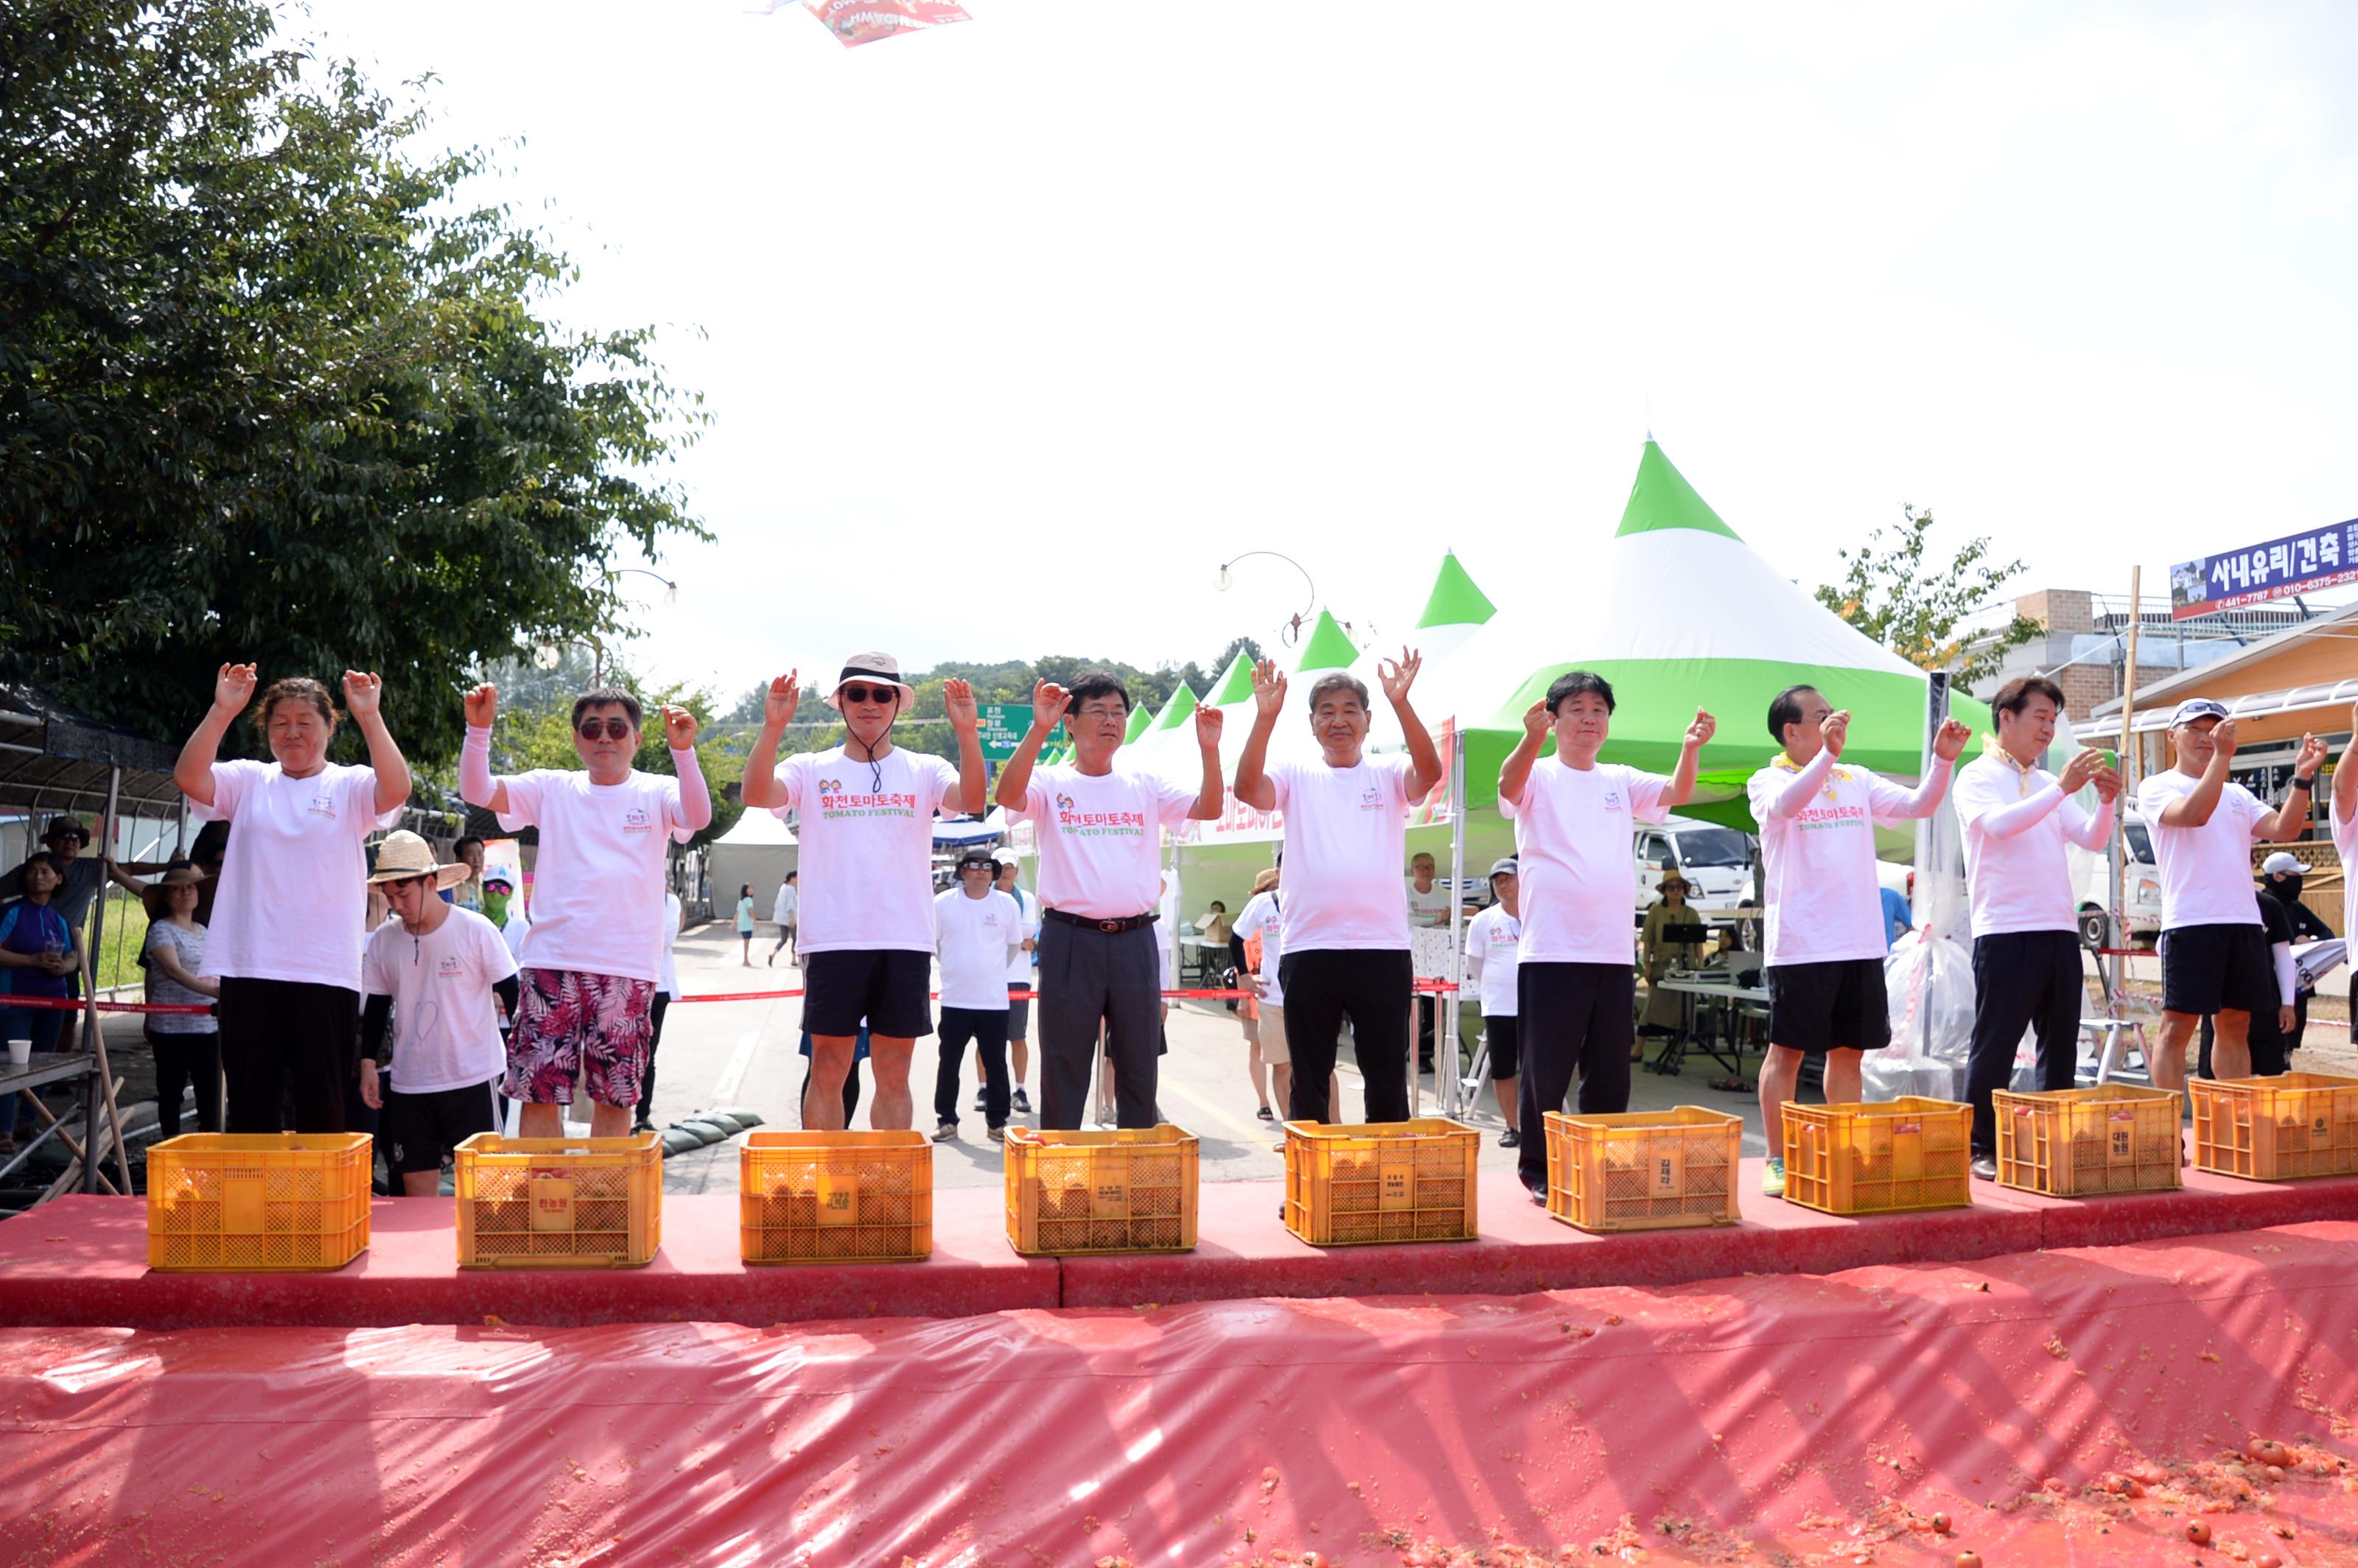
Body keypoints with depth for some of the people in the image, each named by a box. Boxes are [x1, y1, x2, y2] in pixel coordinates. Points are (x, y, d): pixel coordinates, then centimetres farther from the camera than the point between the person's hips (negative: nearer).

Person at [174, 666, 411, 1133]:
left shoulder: (350, 786, 6)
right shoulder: (248, 781, 12)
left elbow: (397, 790, -15)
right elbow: (188, 778, -5)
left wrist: (370, 717, -21)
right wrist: (222, 711, -12)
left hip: (327, 971, -2)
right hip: (250, 969, 2)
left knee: (323, 1108, 2)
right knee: (250, 1104, 7)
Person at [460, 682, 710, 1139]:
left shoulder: (656, 793, 6)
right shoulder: (552, 789, 10)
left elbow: (698, 816, -14)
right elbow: (476, 791, 1)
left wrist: (683, 750, -28)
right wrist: (479, 729, -14)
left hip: (627, 967, -1)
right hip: (550, 963, 1)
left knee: (614, 1098, 6)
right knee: (539, 1091, 1)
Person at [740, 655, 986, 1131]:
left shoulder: (924, 771, 8)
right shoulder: (811, 770, 7)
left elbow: (972, 801, -10)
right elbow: (755, 795, -10)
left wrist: (967, 733, -24)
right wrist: (773, 726, -23)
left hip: (905, 942, 1)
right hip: (832, 941, -1)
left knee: (894, 1076, 8)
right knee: (827, 1072, 4)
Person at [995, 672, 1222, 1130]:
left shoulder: (1145, 785, 12)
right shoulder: (1051, 782, 3)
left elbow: (1209, 809, 2)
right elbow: (1008, 796, -18)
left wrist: (1209, 749, -14)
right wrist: (1039, 729, -29)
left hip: (1135, 940, 3)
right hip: (1070, 939, -3)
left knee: (1140, 1066, 8)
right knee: (1064, 1067, 3)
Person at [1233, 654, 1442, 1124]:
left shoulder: (1389, 775, 8)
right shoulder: (1296, 775, 8)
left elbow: (1430, 773, -12)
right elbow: (1247, 789, -10)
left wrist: (1401, 703, -23)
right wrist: (1265, 716, -20)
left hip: (1383, 948, 0)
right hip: (1309, 949, 0)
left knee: (1388, 1080, 7)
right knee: (1308, 1080, 8)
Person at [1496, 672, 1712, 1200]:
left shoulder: (1621, 781, 15)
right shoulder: (1539, 775, 1)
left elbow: (1676, 792, 0)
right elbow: (1509, 786, -20)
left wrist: (1690, 749, -20)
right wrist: (1533, 738, -40)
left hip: (1615, 953, 5)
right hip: (1551, 952, -4)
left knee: (1611, 1075, 11)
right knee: (1546, 1072, 1)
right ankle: (1538, 1170, 13)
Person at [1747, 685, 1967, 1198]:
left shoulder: (1856, 780, 14)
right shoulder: (1768, 781, -2)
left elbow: (1919, 805, 9)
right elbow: (1783, 806, -25)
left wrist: (1943, 759, -7)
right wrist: (1827, 753, -37)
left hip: (1861, 942, 6)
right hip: (1799, 944, -6)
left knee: (1849, 1050, 11)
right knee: (1787, 1051, 0)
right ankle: (1778, 1161, 7)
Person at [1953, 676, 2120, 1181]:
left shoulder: (2048, 784, 20)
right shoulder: (1978, 776, 0)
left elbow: (2093, 840, 11)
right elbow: (2000, 823, -19)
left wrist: (2106, 800, -7)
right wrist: (2063, 788, -24)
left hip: (2060, 930, 7)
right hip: (2004, 931, -7)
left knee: (2061, 1045, 10)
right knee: (1994, 1046, -3)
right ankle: (1982, 1149, 4)